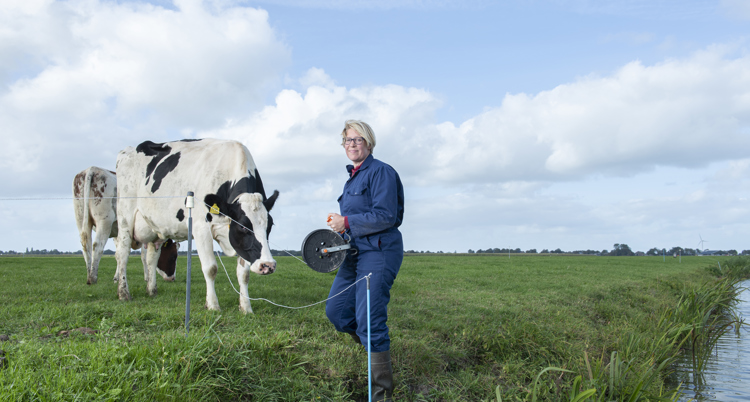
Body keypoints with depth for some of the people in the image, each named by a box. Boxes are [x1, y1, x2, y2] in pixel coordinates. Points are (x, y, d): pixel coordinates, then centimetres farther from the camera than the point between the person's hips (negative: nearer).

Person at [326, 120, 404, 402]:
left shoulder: (380, 172, -9)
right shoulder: (353, 176, 19)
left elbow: (386, 216, -19)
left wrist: (347, 222, -17)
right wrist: (338, 225, 9)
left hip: (379, 254, -9)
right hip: (354, 254, 9)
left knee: (369, 321, -11)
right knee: (336, 310, 7)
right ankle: (374, 348, 30)